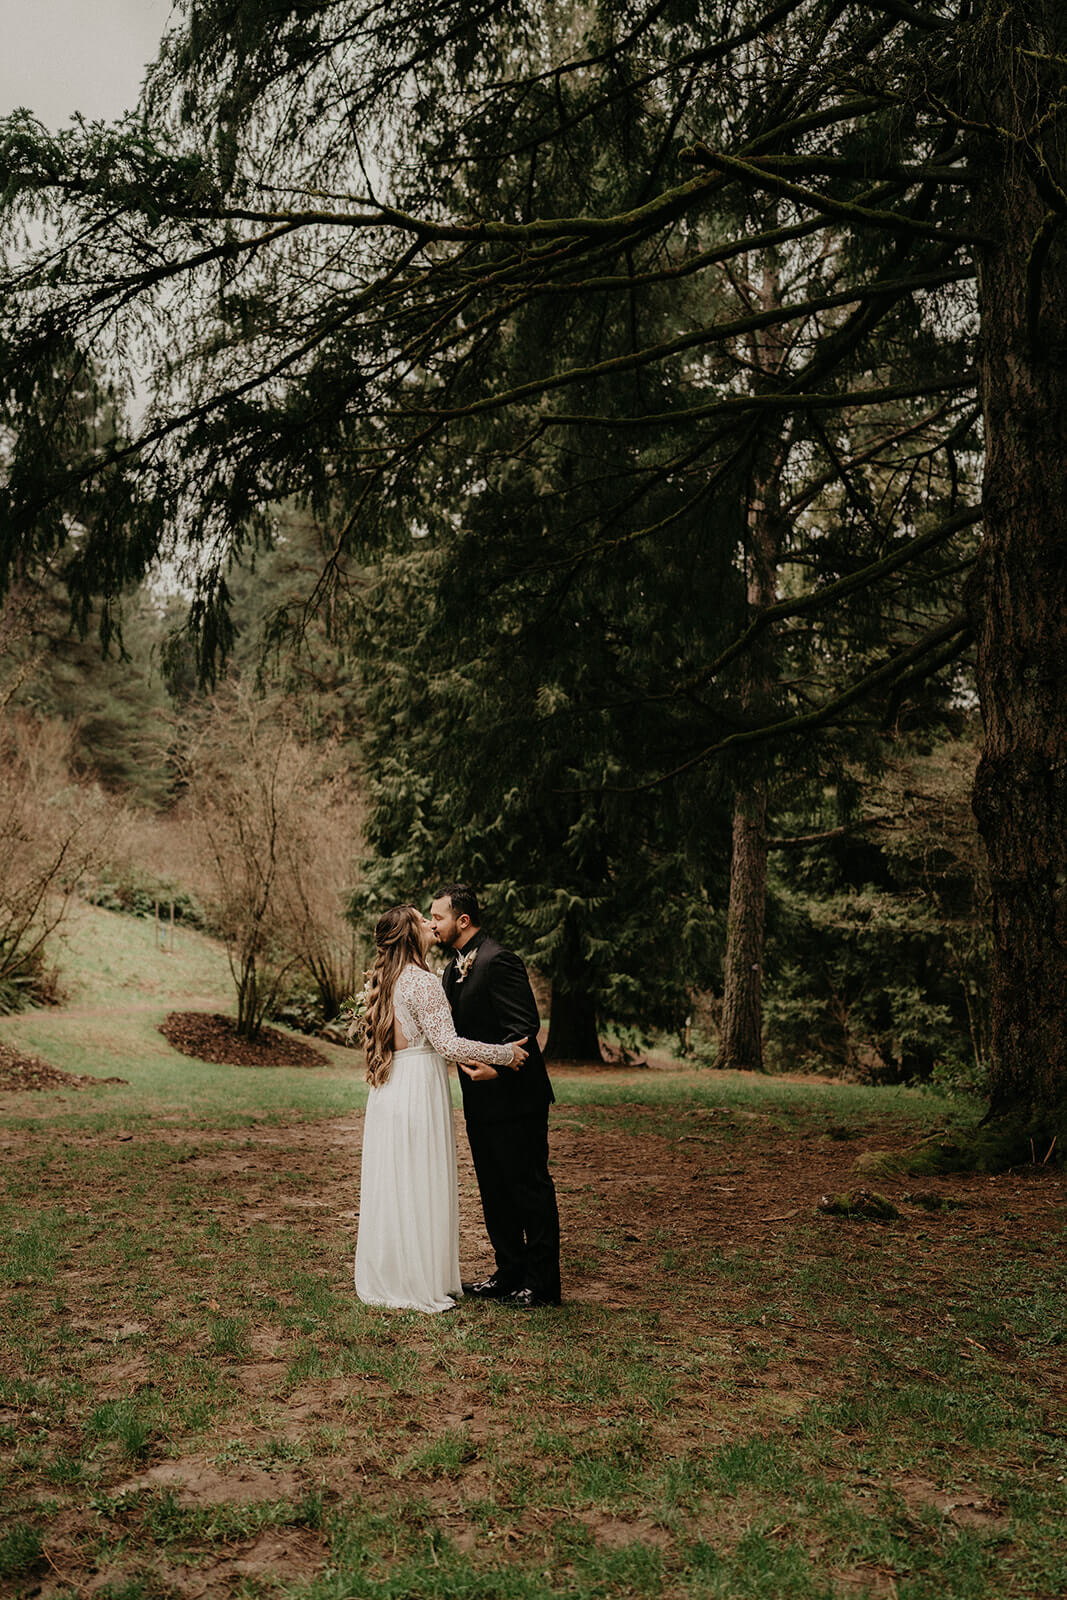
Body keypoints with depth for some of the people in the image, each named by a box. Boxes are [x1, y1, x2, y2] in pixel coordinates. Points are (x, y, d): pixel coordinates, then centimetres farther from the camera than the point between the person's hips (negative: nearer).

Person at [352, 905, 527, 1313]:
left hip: (389, 1091, 9)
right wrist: (504, 1053, -11)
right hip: (419, 1091, -8)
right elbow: (446, 1041, -21)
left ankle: (386, 1278, 24)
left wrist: (465, 1060, 8)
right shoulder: (422, 981, -16)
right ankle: (419, 1284, 9)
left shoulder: (386, 980, 12)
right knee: (420, 1185, 0)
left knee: (392, 1183, 14)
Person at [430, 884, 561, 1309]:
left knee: (530, 1188, 1)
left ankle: (542, 1283, 11)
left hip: (514, 1097, -10)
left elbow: (524, 1027, -22)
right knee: (494, 1190, 16)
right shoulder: (454, 968, 12)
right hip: (482, 1100, 10)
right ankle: (510, 1273, 28)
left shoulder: (497, 961, -18)